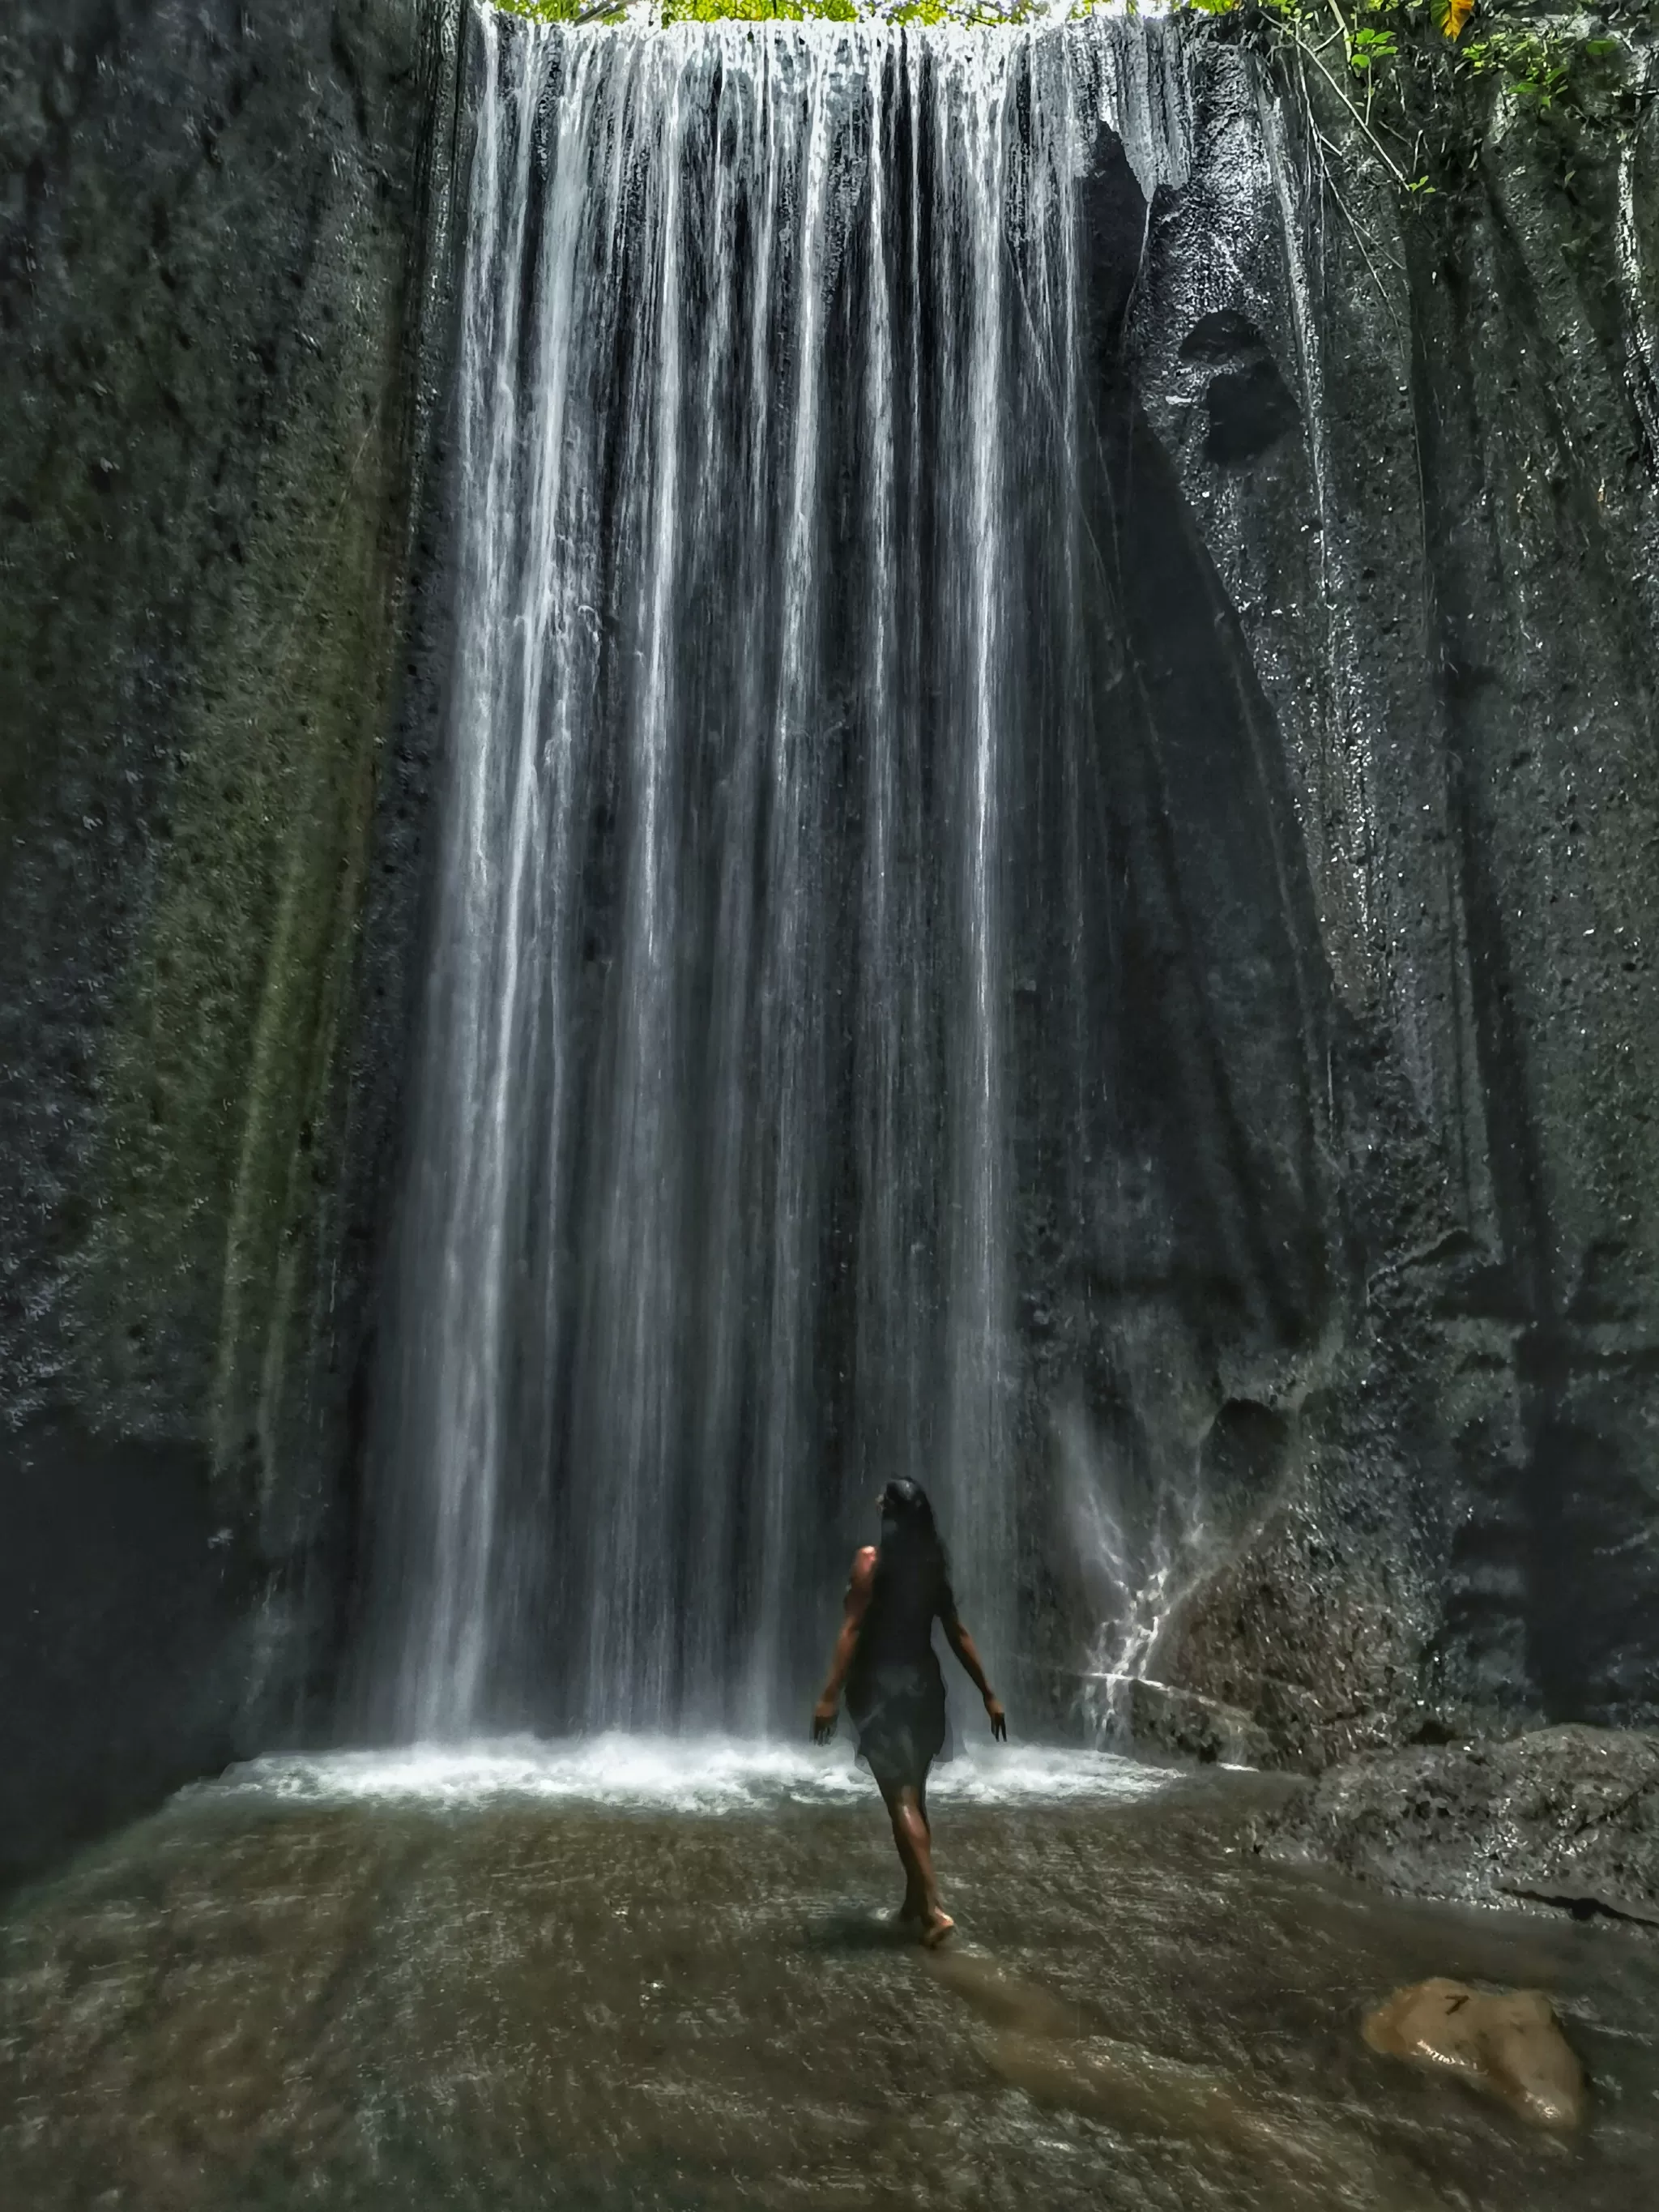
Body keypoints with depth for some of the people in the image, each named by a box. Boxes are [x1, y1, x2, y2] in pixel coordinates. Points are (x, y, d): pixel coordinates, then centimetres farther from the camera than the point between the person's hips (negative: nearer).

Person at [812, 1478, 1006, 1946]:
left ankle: (932, 1909, -11)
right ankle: (914, 1905, 22)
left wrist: (830, 1695, -16)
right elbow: (958, 1634, 9)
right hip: (923, 1684, 6)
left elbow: (852, 1629, -15)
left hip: (880, 1685, -5)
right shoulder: (934, 1565, 7)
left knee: (900, 1799, -4)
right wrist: (988, 1694, 14)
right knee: (914, 1795, 16)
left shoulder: (871, 1558, -9)